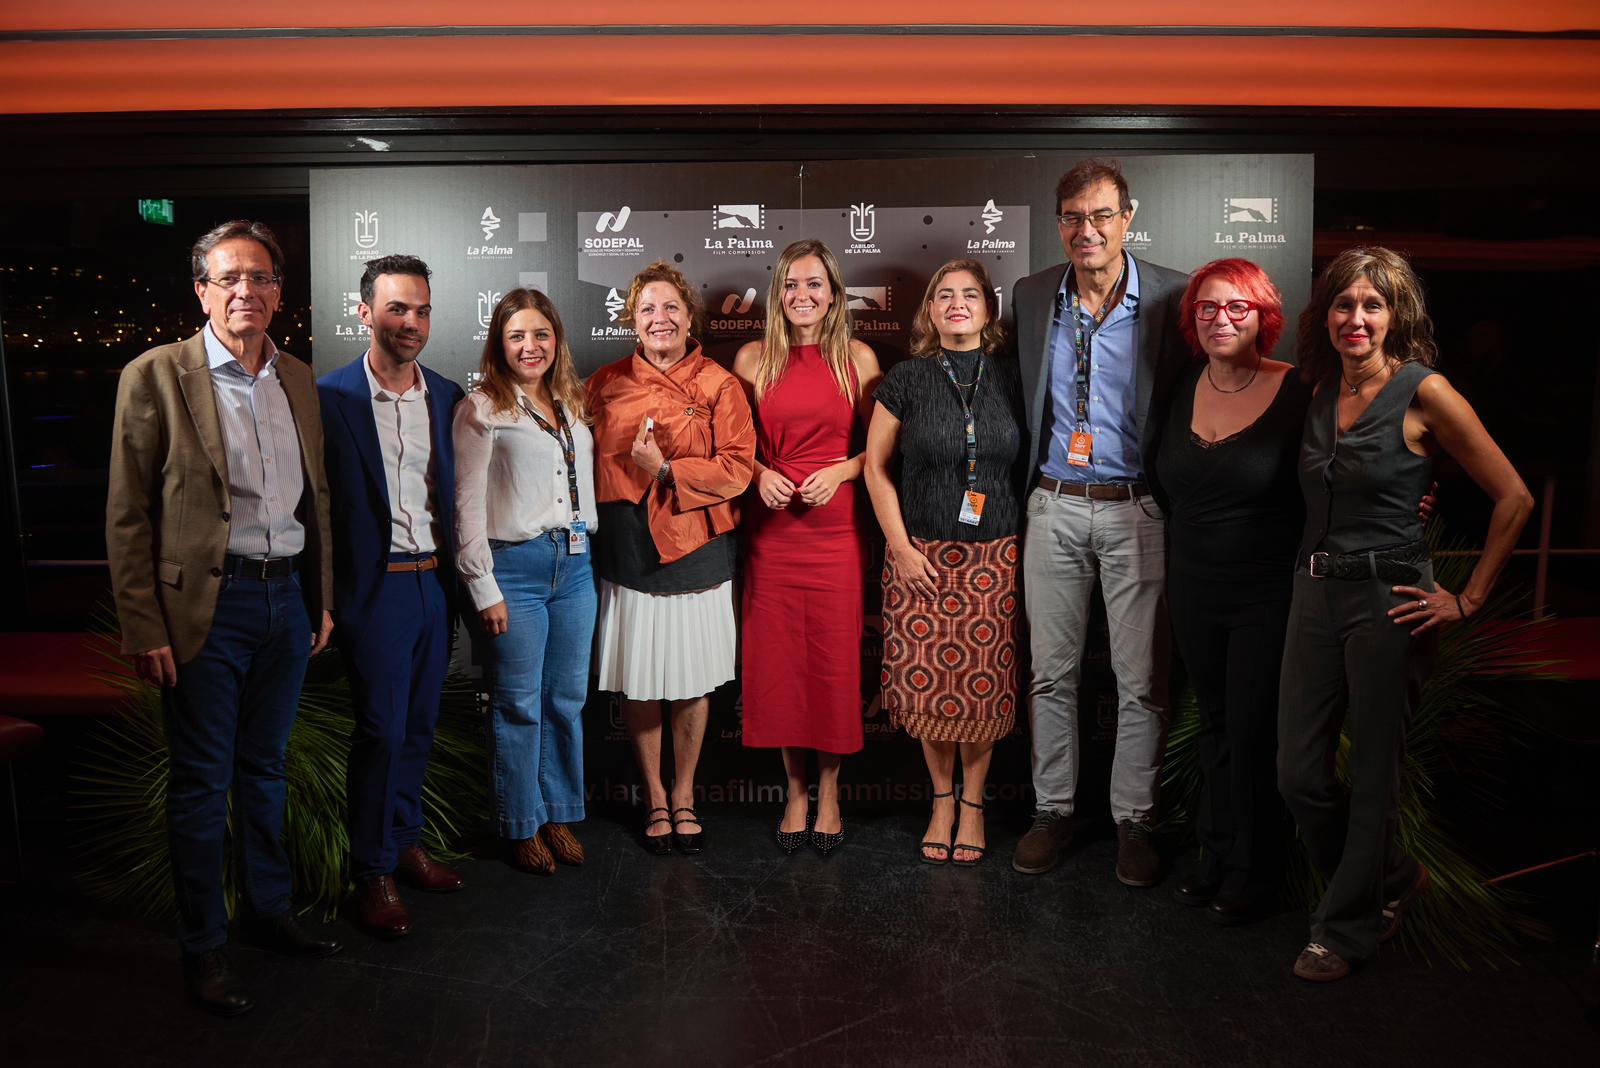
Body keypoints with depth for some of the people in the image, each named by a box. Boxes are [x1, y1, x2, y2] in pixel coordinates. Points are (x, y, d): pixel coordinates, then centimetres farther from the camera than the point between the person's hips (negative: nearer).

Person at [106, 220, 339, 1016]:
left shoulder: (297, 380, 9)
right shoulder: (155, 376, -7)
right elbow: (127, 517, -8)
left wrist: (321, 599, 13)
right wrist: (144, 630, -12)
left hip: (286, 599, 5)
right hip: (206, 606, -5)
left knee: (264, 768, 18)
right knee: (201, 782, 6)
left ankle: (266, 909, 34)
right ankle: (202, 948, 20)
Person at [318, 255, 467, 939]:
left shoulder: (447, 397, 7)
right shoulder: (332, 396, -8)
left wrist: (457, 576, 6)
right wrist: (328, 596, -10)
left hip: (435, 583, 5)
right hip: (376, 587, -5)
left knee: (418, 726, 15)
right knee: (380, 730, 0)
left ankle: (405, 842, 32)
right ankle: (373, 874, 14)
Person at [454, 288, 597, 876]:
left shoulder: (573, 405, 13)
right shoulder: (482, 409, -4)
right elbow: (467, 506, -7)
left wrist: (589, 545, 6)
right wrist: (483, 588, -9)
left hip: (575, 564, 5)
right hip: (516, 565, -5)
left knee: (568, 700, 11)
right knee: (519, 706, 3)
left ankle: (561, 815, 25)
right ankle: (523, 826, 18)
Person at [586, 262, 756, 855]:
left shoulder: (719, 386, -1)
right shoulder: (605, 384, 6)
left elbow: (737, 469, -8)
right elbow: (589, 460, 12)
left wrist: (665, 470, -16)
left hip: (696, 553, -1)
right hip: (627, 554, 1)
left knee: (693, 683, 8)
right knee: (637, 684, 7)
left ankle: (684, 795, 28)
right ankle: (654, 797, 26)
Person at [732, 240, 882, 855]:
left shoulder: (857, 359, 3)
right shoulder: (753, 359, 5)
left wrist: (840, 471, -9)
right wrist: (759, 474, -6)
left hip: (836, 524, -1)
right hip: (771, 526, 1)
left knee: (835, 658, 3)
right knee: (778, 659, 4)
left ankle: (828, 790, 20)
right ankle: (796, 790, 21)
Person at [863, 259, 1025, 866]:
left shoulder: (1012, 377, 4)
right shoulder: (907, 379, 1)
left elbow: (1033, 464, 8)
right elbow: (876, 466, 4)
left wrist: (1027, 546, 2)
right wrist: (901, 548, -3)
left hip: (995, 558, 1)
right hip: (922, 557, 0)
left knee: (985, 685, 3)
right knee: (929, 685, 3)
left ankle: (973, 802, 21)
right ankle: (942, 798, 22)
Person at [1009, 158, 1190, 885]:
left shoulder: (1170, 298, -5)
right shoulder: (1031, 297, 5)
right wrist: (1028, 483, 9)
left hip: (1136, 509, -2)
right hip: (1054, 505, 3)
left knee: (1140, 680, 5)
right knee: (1051, 672, 10)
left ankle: (1133, 820, 21)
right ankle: (1053, 810, 25)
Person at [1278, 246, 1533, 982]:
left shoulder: (1424, 393, -10)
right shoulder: (1321, 392, 8)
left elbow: (1514, 498, -8)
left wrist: (1468, 600, -7)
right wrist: (1317, 568, 14)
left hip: (1387, 602, -6)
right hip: (1315, 594, 6)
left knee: (1372, 776, 6)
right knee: (1297, 774, 8)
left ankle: (1347, 927, 24)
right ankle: (1393, 878, 34)